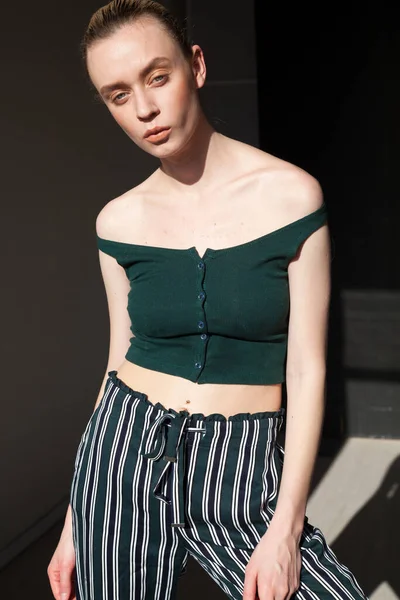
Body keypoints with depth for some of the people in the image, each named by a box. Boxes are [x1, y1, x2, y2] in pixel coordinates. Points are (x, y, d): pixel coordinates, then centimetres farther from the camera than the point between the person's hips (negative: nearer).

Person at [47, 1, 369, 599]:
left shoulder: (291, 194, -8)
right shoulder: (119, 221, 1)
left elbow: (307, 371, -7)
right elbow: (121, 363, 7)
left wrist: (286, 529, -11)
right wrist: (76, 519, 9)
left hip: (241, 477, -2)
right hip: (126, 457, 3)